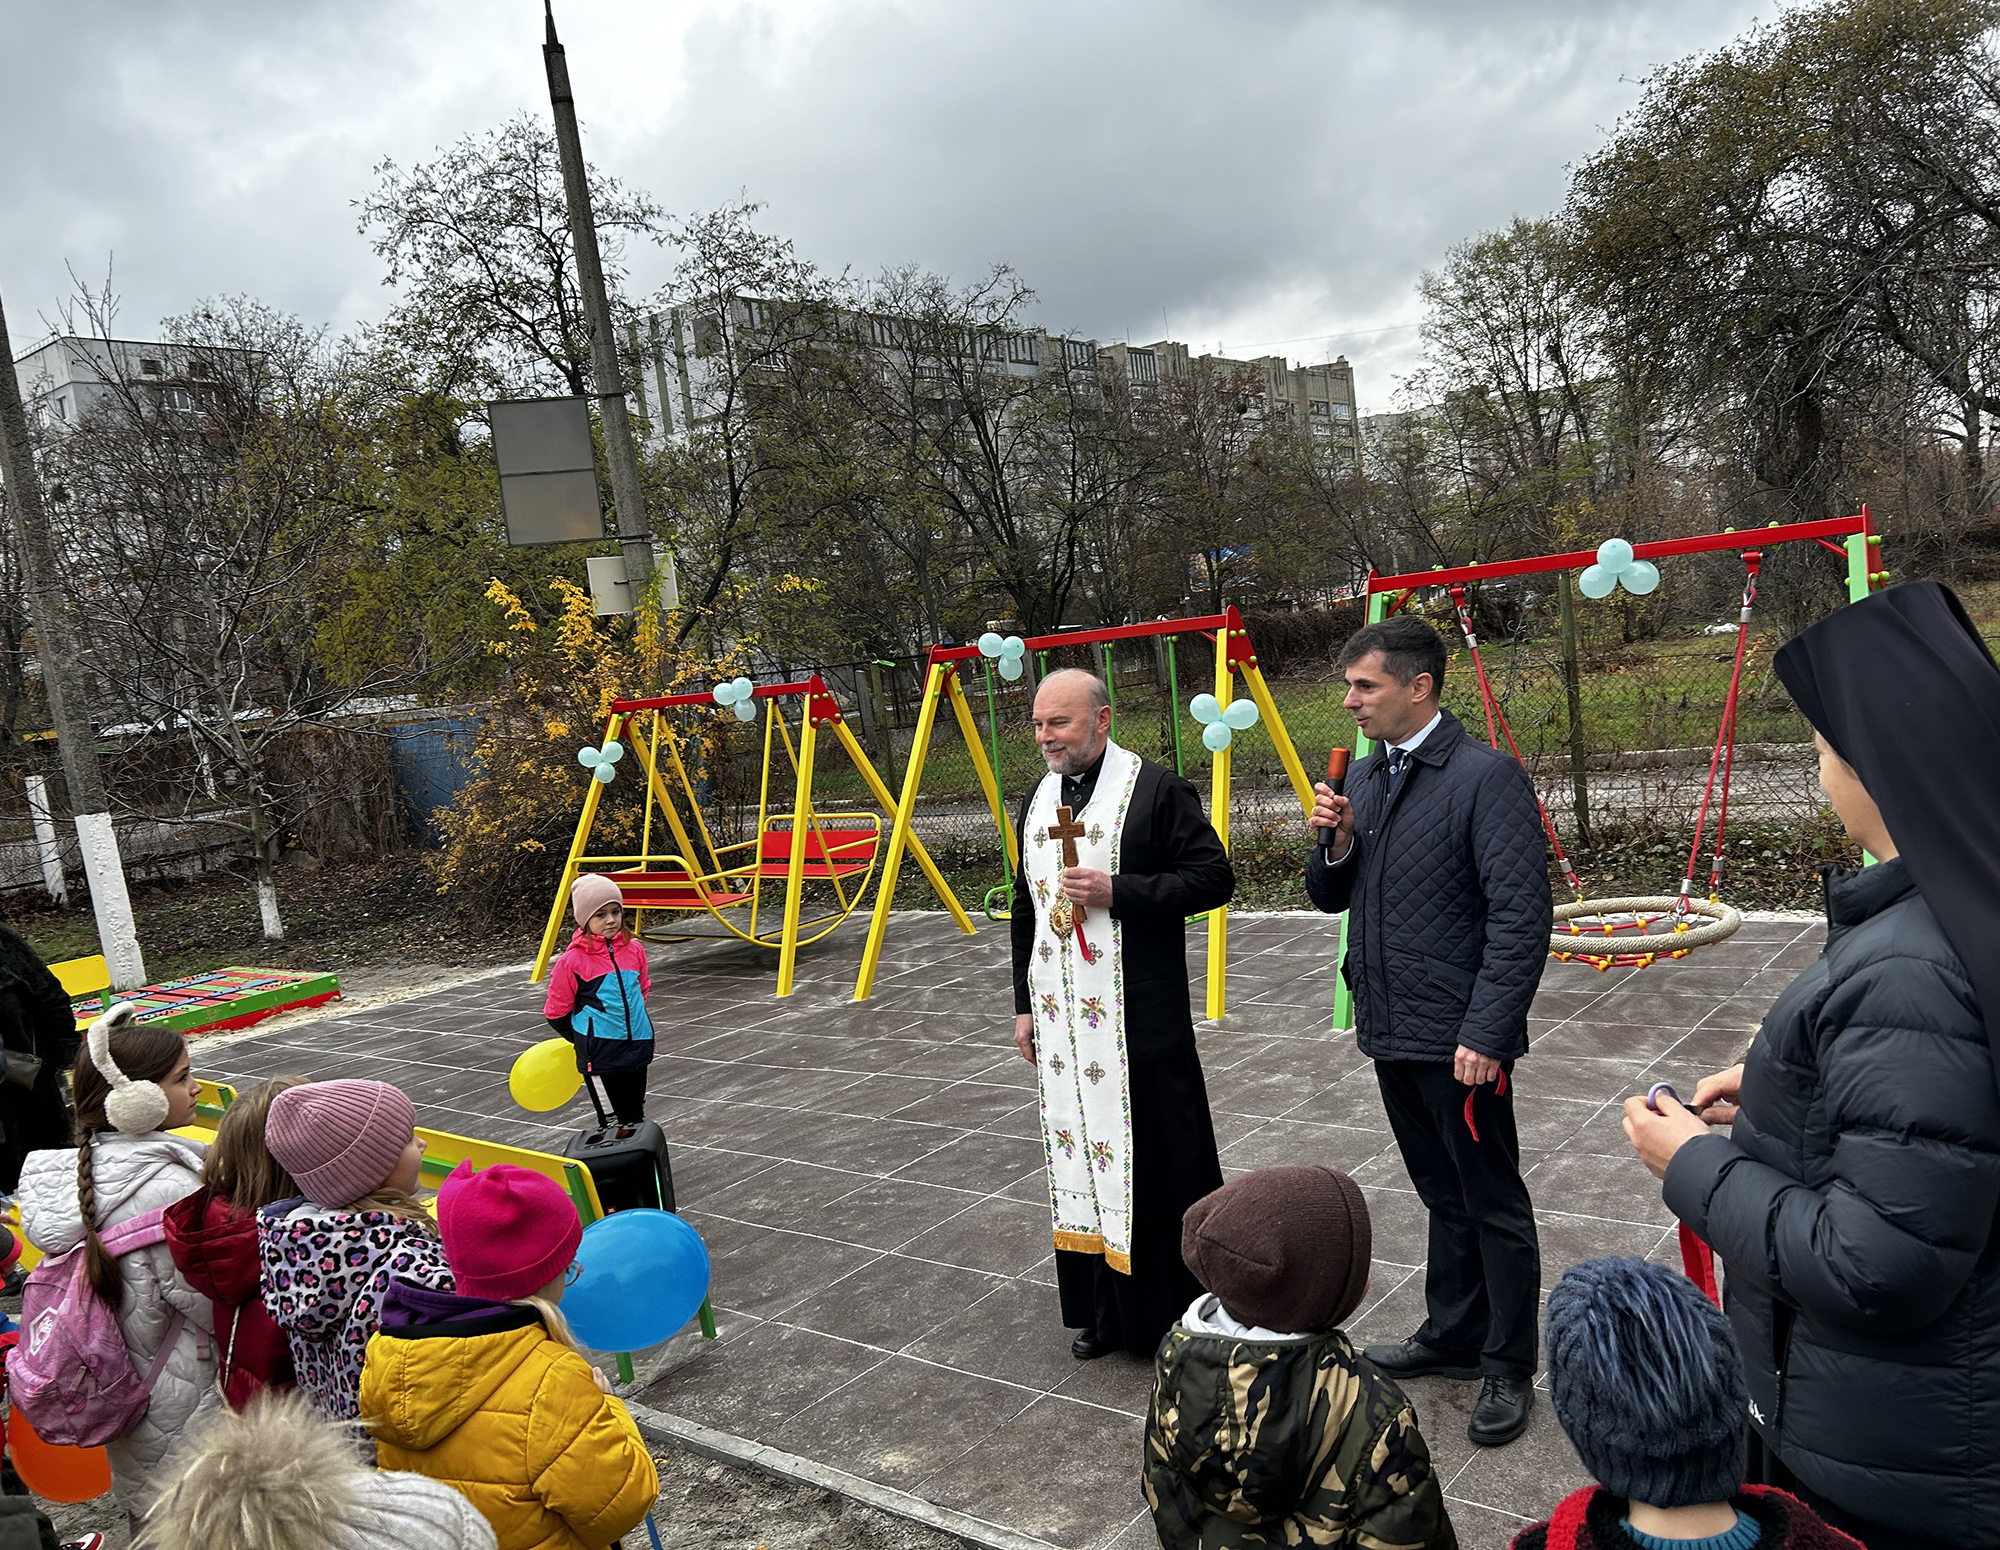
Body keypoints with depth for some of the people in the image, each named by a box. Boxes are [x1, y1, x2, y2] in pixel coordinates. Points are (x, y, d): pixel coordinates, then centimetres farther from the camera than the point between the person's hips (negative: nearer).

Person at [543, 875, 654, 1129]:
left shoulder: (634, 949, 1)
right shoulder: (573, 960, -12)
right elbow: (556, 1011, 0)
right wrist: (583, 1040, 10)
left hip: (638, 1042, 5)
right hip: (603, 1049, -4)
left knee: (637, 1112, 14)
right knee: (624, 1115, -2)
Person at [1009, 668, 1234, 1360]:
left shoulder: (1156, 789, -8)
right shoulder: (1038, 800, 13)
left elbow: (1214, 877, -11)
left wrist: (1117, 892, -20)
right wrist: (1024, 1004, 16)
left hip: (1140, 1019, -6)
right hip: (1061, 1022, 7)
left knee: (1157, 1166, 0)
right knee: (1081, 1162, 12)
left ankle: (1183, 1313, 15)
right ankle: (1109, 1312, 26)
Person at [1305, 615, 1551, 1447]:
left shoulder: (1486, 776, -15)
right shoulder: (1364, 777, 9)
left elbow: (1522, 916, -18)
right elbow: (1330, 897, 15)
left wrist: (1487, 1034, -22)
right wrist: (1335, 842, -6)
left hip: (1458, 1037, -7)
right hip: (1391, 1031, 8)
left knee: (1492, 1204, 7)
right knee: (1443, 1196, 21)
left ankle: (1507, 1369, 22)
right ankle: (1452, 1336, 36)